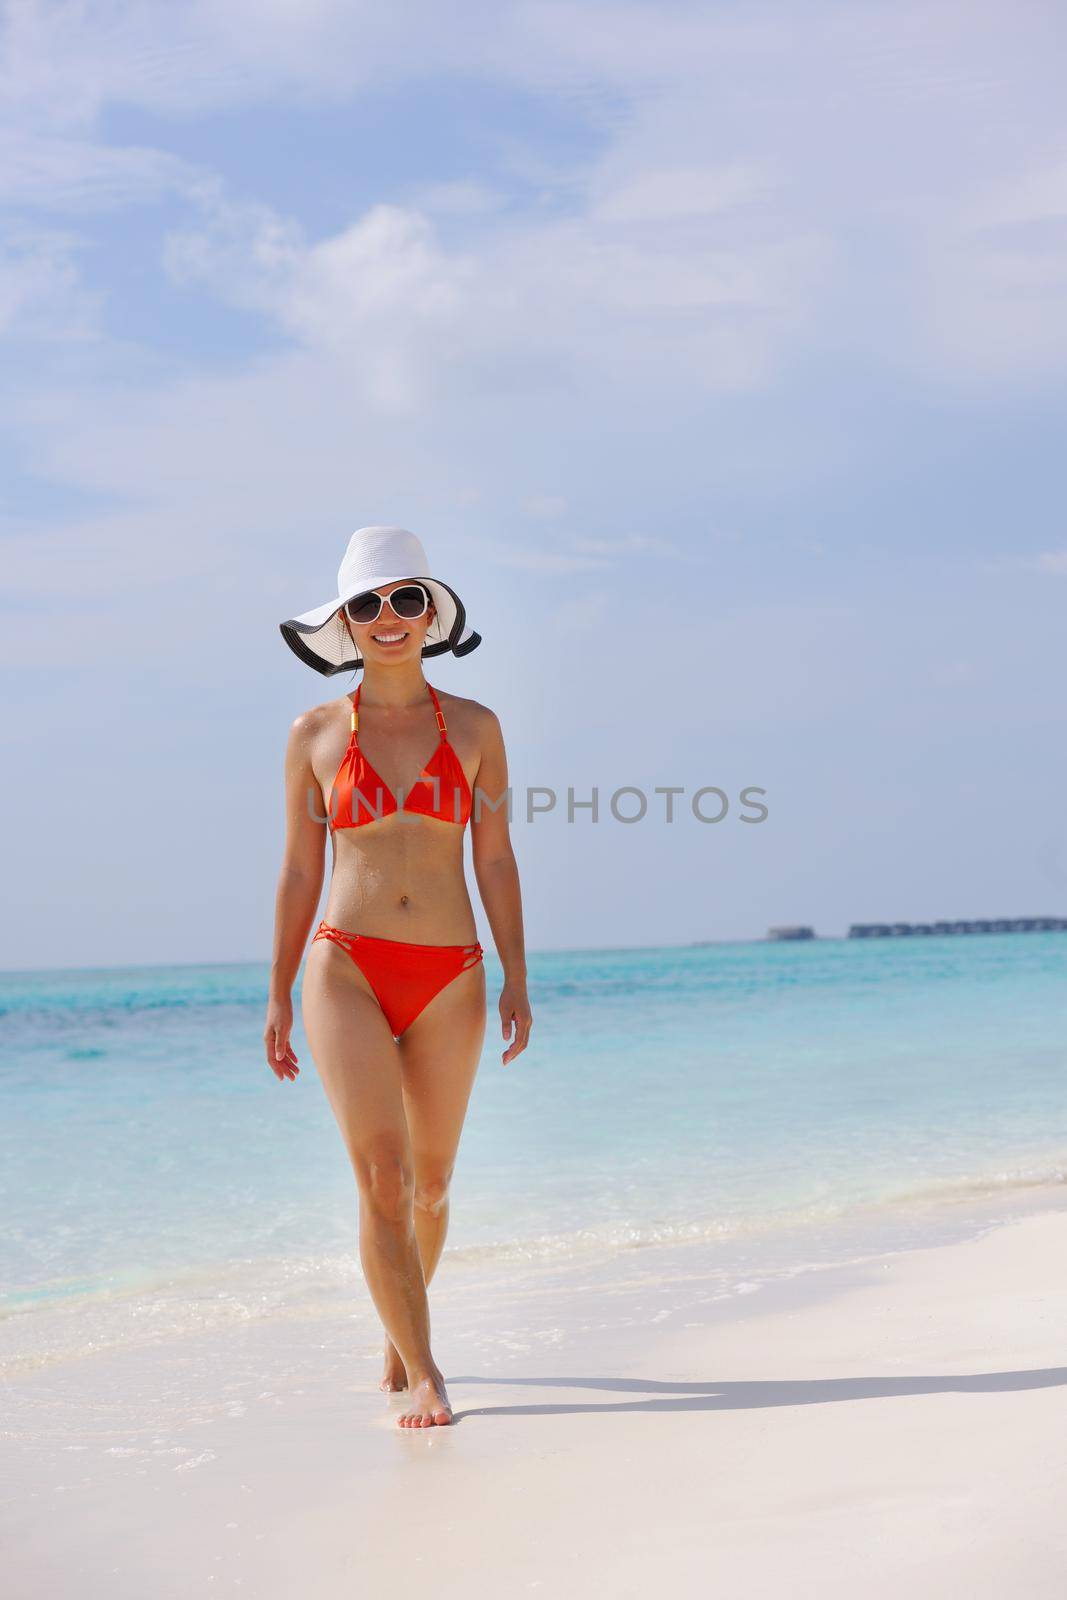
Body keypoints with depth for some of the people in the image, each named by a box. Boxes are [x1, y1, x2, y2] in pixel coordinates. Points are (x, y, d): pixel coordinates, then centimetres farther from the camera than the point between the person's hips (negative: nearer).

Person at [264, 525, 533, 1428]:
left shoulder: (474, 727, 6)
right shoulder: (316, 733, 4)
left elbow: (496, 860, 6)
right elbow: (300, 870, 8)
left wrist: (516, 977, -1)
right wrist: (279, 996, 8)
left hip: (450, 978, 2)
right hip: (347, 970, -2)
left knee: (431, 1182, 12)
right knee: (383, 1174, -13)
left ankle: (398, 1331, 36)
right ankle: (423, 1374, -5)